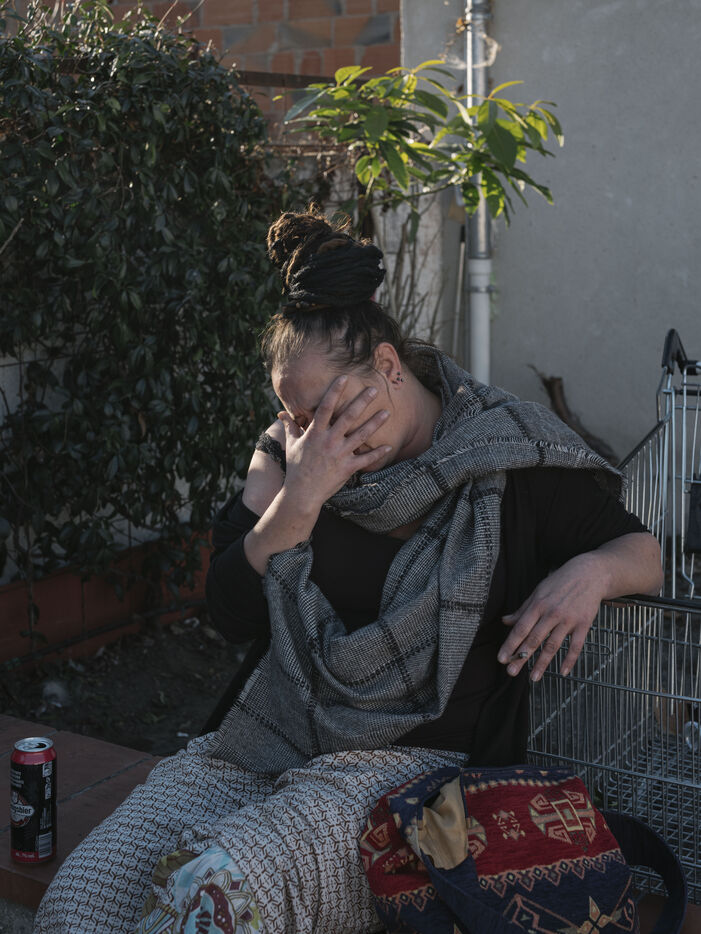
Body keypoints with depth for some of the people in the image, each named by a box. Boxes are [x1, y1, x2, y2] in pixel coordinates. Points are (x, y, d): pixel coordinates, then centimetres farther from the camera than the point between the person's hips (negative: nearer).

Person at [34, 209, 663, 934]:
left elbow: (644, 550, 9)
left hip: (419, 759, -3)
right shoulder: (293, 448, 7)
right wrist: (299, 498, -12)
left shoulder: (513, 457, -2)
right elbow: (232, 615, 1)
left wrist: (591, 571, -14)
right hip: (266, 741, 4)